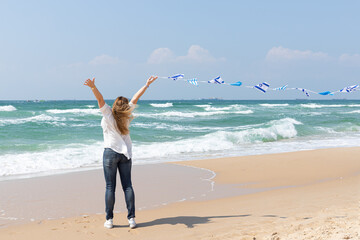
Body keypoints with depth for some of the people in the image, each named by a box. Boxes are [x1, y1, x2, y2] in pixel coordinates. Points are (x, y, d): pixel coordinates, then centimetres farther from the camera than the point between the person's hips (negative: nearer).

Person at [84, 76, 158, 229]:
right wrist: (147, 84, 17)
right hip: (126, 153, 3)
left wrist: (93, 87, -37)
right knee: (127, 186, 5)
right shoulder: (126, 116, 0)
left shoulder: (109, 115, -9)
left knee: (110, 187, 0)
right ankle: (131, 218, 3)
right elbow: (135, 98, 8)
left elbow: (100, 99, -21)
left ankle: (109, 220, 3)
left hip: (111, 152, -3)